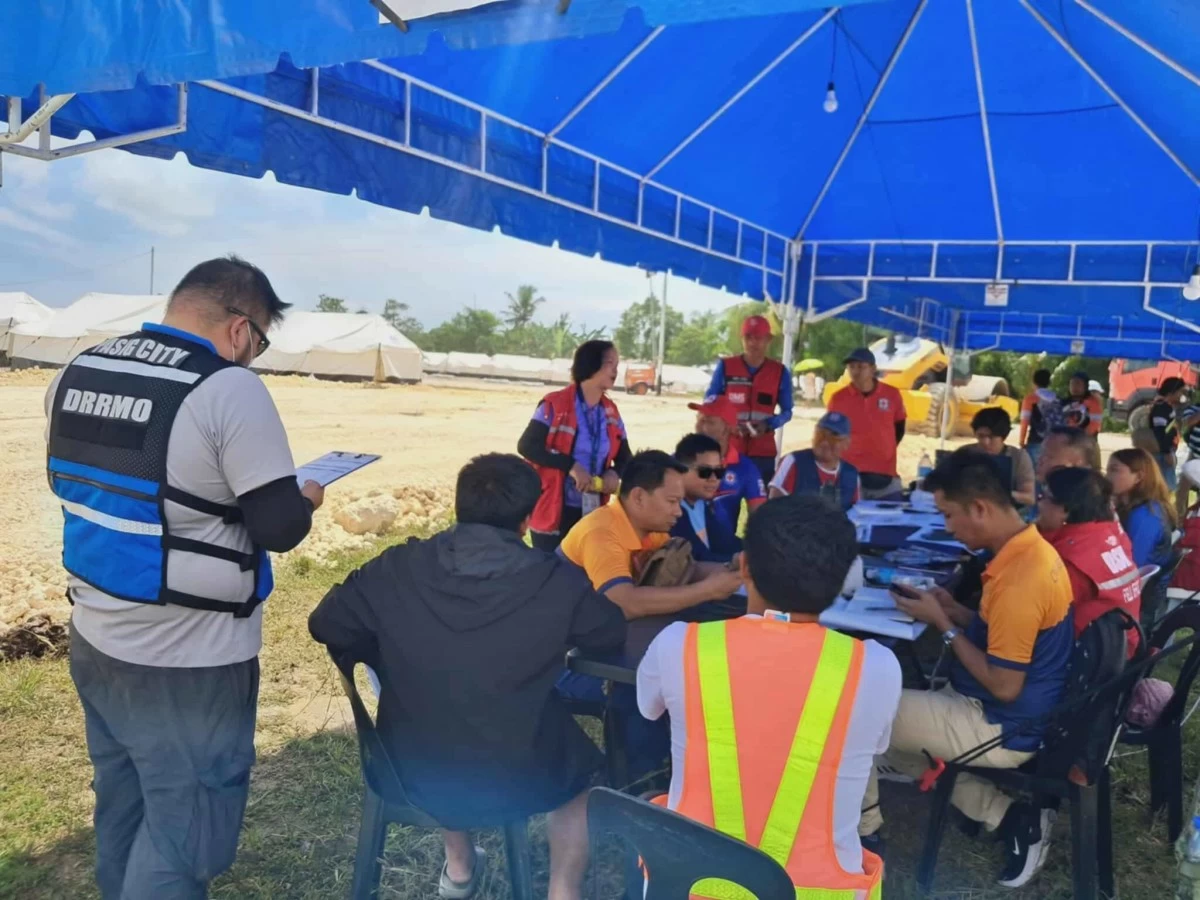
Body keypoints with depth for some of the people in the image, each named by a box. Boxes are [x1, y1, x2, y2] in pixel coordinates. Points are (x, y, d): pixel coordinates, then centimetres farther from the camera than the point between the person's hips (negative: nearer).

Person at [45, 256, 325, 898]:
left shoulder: (77, 370, 2)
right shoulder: (229, 389, -20)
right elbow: (280, 528, -19)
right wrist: (304, 499, 1)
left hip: (94, 641, 8)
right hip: (187, 664, -7)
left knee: (120, 809, 25)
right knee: (181, 834, 8)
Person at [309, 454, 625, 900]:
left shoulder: (398, 568, -14)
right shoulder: (558, 583, -19)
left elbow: (324, 626, 1)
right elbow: (614, 633, 0)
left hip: (412, 776, 3)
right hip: (515, 783, -2)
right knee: (583, 767, 29)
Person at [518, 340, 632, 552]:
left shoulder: (611, 412, 8)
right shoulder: (555, 405, -9)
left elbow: (625, 457, 15)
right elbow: (526, 446, -17)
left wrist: (615, 474, -9)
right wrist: (571, 467, -24)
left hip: (593, 513, 5)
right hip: (553, 511, -5)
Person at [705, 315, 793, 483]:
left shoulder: (779, 372, 3)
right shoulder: (725, 366, 1)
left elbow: (787, 411, 9)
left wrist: (768, 425, -12)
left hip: (763, 451, 1)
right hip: (728, 448, 0)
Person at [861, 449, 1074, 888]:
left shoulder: (1018, 578, -30)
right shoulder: (1033, 550, 1)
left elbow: (1003, 686, -24)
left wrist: (943, 624, -16)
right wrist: (955, 610, 2)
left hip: (1000, 727, -10)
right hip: (1005, 717, 10)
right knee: (893, 732, 22)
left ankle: (862, 829, 14)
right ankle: (1007, 814, 13)